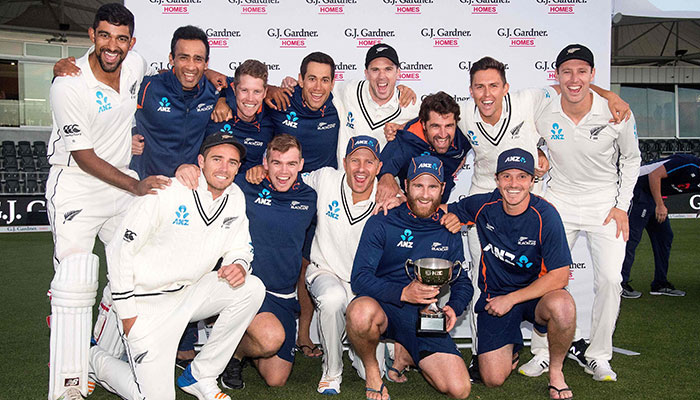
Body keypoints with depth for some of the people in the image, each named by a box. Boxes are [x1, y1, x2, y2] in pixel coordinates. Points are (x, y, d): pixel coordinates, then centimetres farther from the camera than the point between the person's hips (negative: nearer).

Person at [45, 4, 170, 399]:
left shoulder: (136, 64, -3)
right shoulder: (68, 86, -20)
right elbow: (84, 157, -17)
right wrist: (136, 186, -23)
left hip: (122, 182, 7)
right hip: (76, 188, -6)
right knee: (76, 284, -13)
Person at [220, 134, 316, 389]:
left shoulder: (308, 198, 7)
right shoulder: (246, 189, -4)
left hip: (284, 296, 4)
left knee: (276, 380, 3)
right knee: (271, 337, -32)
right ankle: (234, 351, 3)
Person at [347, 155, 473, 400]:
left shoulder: (449, 234, 11)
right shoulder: (381, 224, -1)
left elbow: (463, 283, 17)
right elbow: (359, 278, -10)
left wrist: (454, 307, -7)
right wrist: (403, 293, -26)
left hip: (425, 316, 3)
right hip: (383, 307, -3)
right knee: (362, 311, -41)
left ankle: (404, 355, 16)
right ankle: (371, 370, -7)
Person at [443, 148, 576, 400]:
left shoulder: (545, 216, -16)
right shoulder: (483, 206, -7)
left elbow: (559, 277, -17)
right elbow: (447, 211, 13)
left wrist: (511, 299, -18)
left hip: (536, 294, -1)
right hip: (494, 294, 2)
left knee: (562, 305, -37)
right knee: (493, 379, -10)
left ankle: (556, 371, -8)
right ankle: (511, 347, 27)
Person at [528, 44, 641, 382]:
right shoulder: (543, 113, -12)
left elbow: (631, 159, 3)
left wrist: (622, 206, -2)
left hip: (605, 203, -1)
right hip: (559, 201, 1)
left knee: (609, 279, -9)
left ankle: (597, 355, 9)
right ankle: (542, 352, 12)